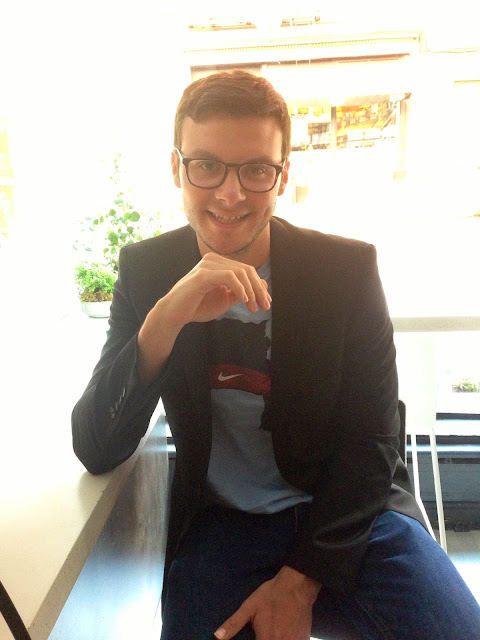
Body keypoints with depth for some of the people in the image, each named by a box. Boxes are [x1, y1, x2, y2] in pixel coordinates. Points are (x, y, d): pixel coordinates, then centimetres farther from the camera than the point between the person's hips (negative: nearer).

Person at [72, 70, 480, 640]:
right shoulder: (145, 269, -5)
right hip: (219, 524, 1)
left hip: (349, 513, 1)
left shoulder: (349, 267, -8)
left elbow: (371, 442, -3)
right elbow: (96, 451, -11)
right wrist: (164, 321, -27)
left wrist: (301, 580, -11)